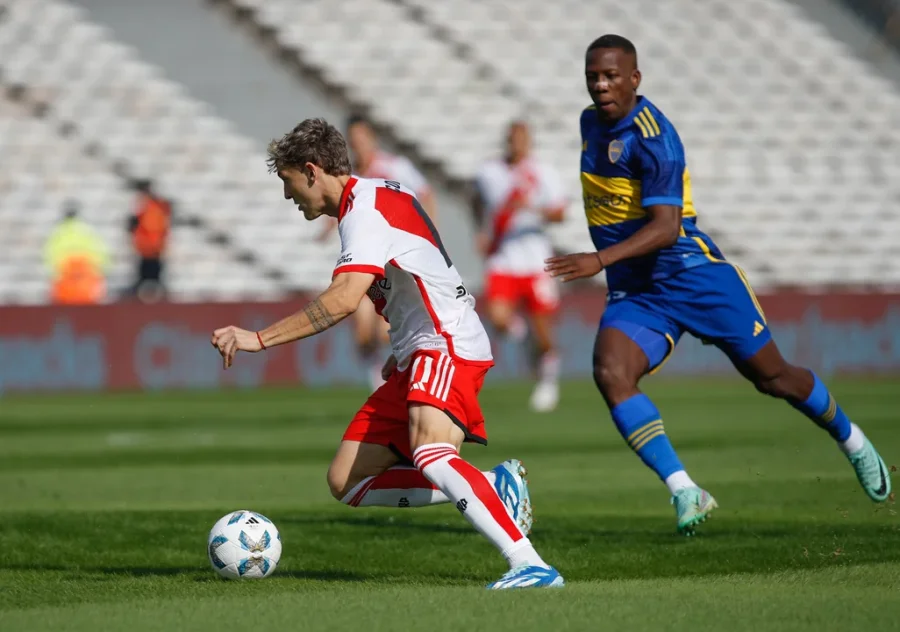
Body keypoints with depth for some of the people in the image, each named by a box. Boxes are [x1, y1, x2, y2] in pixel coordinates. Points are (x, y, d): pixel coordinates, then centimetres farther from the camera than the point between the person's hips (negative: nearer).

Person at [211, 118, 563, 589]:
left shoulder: (365, 209, -13)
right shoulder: (380, 195, 18)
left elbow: (344, 299, -27)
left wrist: (259, 338, -27)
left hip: (447, 347, -11)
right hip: (415, 362, 11)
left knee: (430, 456, -35)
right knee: (347, 483, 4)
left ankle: (529, 565, -43)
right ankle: (492, 489, 1)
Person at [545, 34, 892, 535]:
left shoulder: (651, 136, -18)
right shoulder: (591, 122, 7)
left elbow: (665, 227, -27)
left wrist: (601, 260, -39)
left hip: (692, 275, -6)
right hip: (632, 292, 6)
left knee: (772, 376, 5)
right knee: (610, 374, -23)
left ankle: (853, 441, 34)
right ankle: (686, 494, -24)